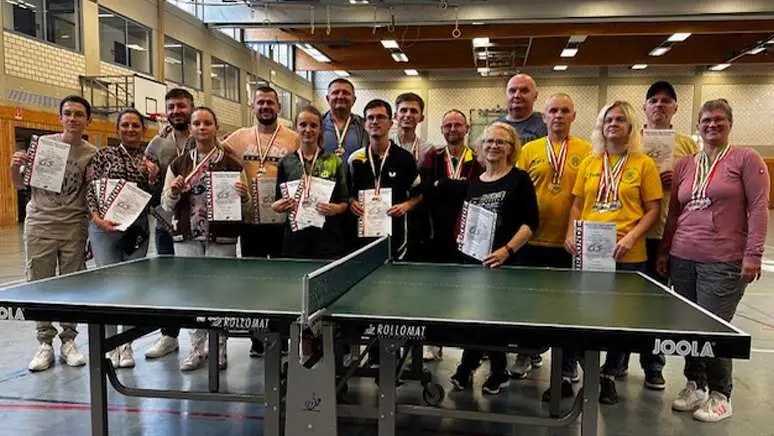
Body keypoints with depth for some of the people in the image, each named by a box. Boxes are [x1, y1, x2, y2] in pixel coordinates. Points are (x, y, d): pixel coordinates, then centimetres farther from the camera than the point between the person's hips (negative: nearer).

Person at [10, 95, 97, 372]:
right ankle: (45, 343, 17)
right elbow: (19, 185, 7)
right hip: (40, 225, 1)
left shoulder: (92, 154, 0)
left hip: (74, 227, 0)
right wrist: (15, 167, -12)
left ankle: (68, 341, 21)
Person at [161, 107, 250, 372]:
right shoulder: (178, 165, 8)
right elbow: (166, 205, 9)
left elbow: (244, 206, 5)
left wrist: (243, 195, -16)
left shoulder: (231, 164, 2)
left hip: (222, 240, -2)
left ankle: (219, 347, 16)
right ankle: (197, 348, 20)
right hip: (187, 239, 2)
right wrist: (174, 191, -11)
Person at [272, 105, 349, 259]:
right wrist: (276, 206, -7)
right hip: (295, 236, 1)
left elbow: (345, 201, 5)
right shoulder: (286, 163, 7)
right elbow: (278, 202, 14)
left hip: (327, 238, -1)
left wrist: (336, 209, -15)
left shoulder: (335, 161, 3)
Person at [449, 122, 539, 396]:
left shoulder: (519, 179, -1)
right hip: (474, 259, 4)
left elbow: (531, 222, -8)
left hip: (504, 261, -4)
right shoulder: (473, 183, 14)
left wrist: (508, 249, -18)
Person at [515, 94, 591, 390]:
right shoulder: (528, 150, 4)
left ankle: (568, 365, 25)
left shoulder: (586, 151, 1)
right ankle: (526, 354, 33)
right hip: (533, 240, 1)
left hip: (571, 242, -1)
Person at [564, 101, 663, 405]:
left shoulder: (644, 164, 1)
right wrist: (571, 235, -3)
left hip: (627, 255, -2)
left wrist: (631, 237, -14)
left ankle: (608, 376, 26)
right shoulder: (589, 163, 9)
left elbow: (653, 210, -1)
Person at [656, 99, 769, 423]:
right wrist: (664, 251, 13)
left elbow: (758, 208, -5)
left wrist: (753, 254, -12)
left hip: (724, 262, -4)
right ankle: (695, 384, 26)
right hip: (682, 260, 5)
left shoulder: (746, 159, 1)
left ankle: (720, 395, 15)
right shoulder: (684, 164, 14)